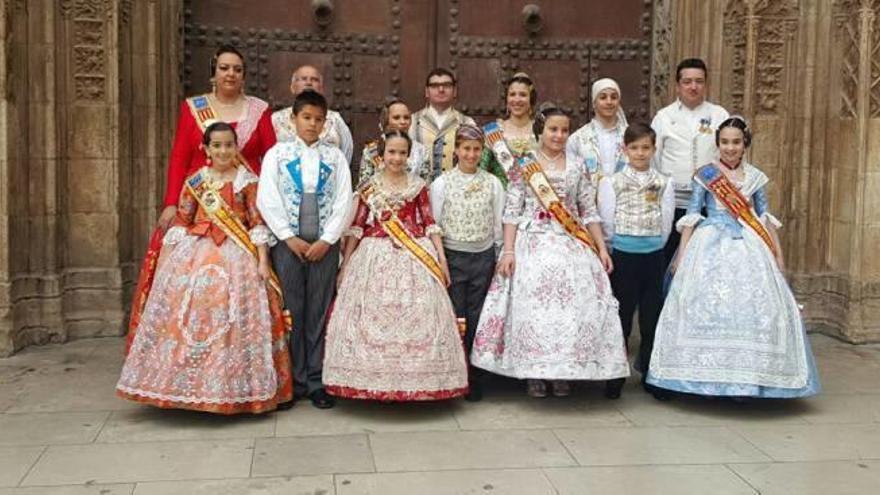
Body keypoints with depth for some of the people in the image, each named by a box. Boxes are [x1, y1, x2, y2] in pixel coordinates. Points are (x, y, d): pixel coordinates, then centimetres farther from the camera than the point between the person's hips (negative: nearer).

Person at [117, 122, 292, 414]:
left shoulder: (248, 181, 2)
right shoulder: (195, 182, 9)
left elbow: (258, 223, -1)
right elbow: (181, 222, 9)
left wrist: (263, 260, -9)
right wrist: (167, 257, 2)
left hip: (235, 256, -2)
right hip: (195, 254, 3)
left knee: (232, 320, -6)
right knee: (187, 317, -1)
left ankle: (235, 389, 4)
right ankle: (190, 387, 9)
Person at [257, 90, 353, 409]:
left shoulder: (334, 156, 8)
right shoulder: (277, 153, 6)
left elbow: (344, 201, 2)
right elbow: (267, 199, -1)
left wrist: (327, 240, -8)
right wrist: (290, 237, -8)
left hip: (325, 243, 1)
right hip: (287, 242, 0)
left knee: (319, 313, 3)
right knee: (291, 312, 2)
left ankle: (316, 382, 9)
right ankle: (293, 382, 10)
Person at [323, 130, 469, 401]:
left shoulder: (418, 186, 7)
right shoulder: (370, 188, 6)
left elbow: (430, 224, 6)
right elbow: (357, 227, 6)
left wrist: (442, 259, 0)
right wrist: (345, 264, 5)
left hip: (414, 258, 0)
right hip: (376, 257, 0)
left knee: (415, 316, -2)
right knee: (373, 316, -3)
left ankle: (412, 381, 8)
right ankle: (376, 382, 6)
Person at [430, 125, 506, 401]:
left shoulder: (493, 183, 4)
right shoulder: (441, 183, 0)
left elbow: (499, 225, 6)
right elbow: (433, 225, 1)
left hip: (484, 257, 1)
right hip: (452, 257, -1)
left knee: (476, 319, 6)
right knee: (453, 318, 1)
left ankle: (473, 378, 16)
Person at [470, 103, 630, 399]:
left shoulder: (577, 169, 9)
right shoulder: (524, 168, 3)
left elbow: (589, 212, 10)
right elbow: (511, 212, -1)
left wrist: (601, 249, 4)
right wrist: (508, 251, -9)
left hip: (571, 247, 2)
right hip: (533, 246, -2)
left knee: (571, 306, -2)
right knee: (531, 306, -4)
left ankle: (563, 374, 10)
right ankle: (534, 374, 8)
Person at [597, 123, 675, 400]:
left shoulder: (663, 184, 6)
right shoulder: (611, 182, 0)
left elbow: (666, 225, 5)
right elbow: (607, 225, -1)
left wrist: (653, 245, 3)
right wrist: (618, 246, 2)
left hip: (654, 256, 2)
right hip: (623, 256, -2)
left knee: (652, 317, 8)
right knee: (621, 317, 3)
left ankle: (650, 376, 19)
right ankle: (615, 378, 13)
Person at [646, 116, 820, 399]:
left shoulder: (755, 177, 10)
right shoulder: (705, 175, 2)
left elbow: (765, 217, 16)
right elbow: (691, 216, 1)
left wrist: (777, 251, 14)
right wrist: (682, 254, -4)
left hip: (748, 248, 3)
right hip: (711, 247, -3)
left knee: (753, 305, -3)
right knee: (708, 304, -9)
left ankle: (745, 376, 6)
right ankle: (709, 375, 1)